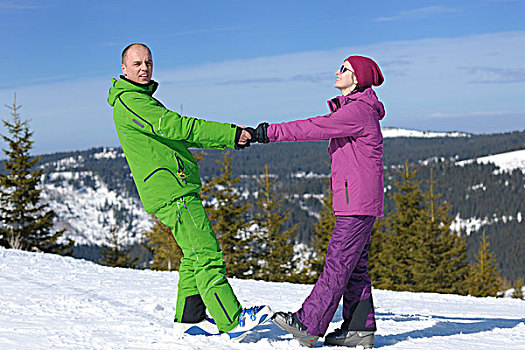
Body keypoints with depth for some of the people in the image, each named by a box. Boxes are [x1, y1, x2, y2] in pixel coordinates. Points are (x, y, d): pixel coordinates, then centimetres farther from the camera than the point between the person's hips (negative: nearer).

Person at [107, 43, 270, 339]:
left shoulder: (145, 100, 24)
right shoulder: (128, 102, -10)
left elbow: (182, 134, 20)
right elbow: (174, 126, -21)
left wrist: (231, 139, 8)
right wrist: (231, 133, -21)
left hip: (179, 188, 10)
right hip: (171, 192, -10)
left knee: (194, 255, 13)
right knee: (207, 254, -13)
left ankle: (189, 319, 19)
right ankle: (232, 321, -14)